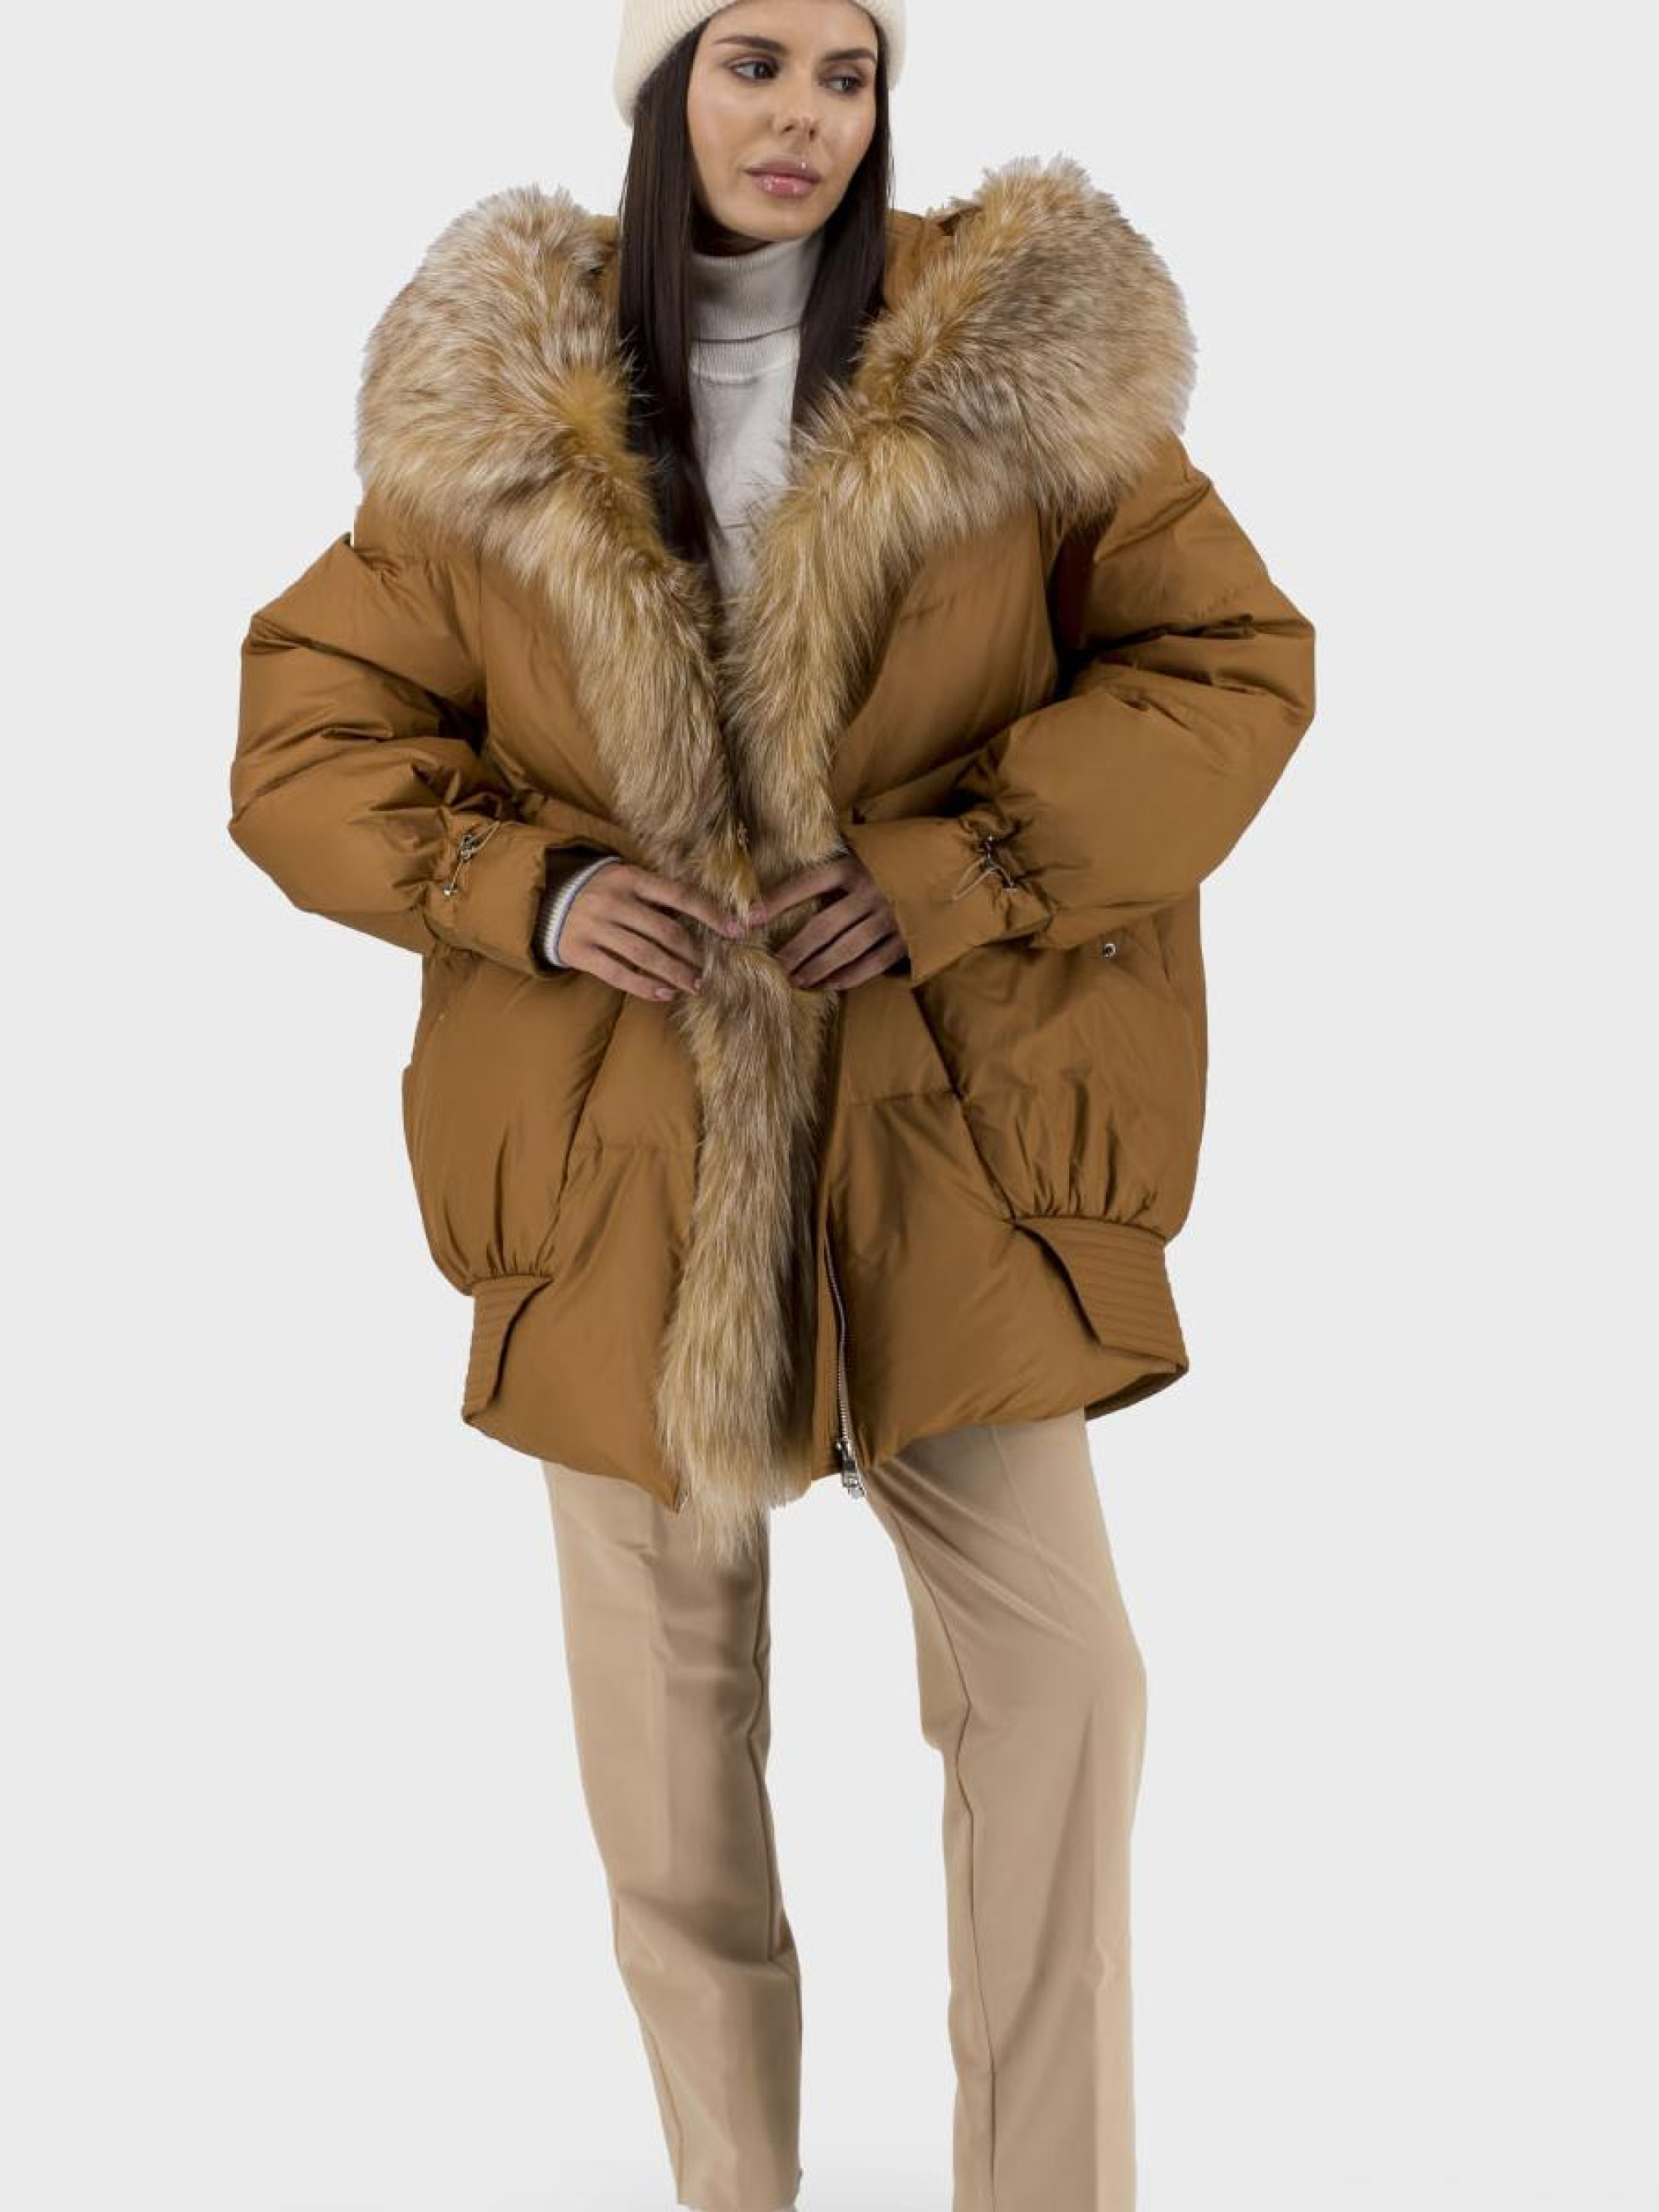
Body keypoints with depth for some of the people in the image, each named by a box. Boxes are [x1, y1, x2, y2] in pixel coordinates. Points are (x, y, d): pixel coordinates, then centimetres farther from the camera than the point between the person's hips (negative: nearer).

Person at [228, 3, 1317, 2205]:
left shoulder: (1022, 366, 0)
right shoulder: (492, 410, 3)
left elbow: (1234, 660, -1)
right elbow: (306, 743, 6)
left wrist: (959, 868, -14)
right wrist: (531, 891, -13)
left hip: (943, 1136, -1)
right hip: (624, 1162, 1)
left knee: (1055, 1661, -5)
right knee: (667, 1714, 10)